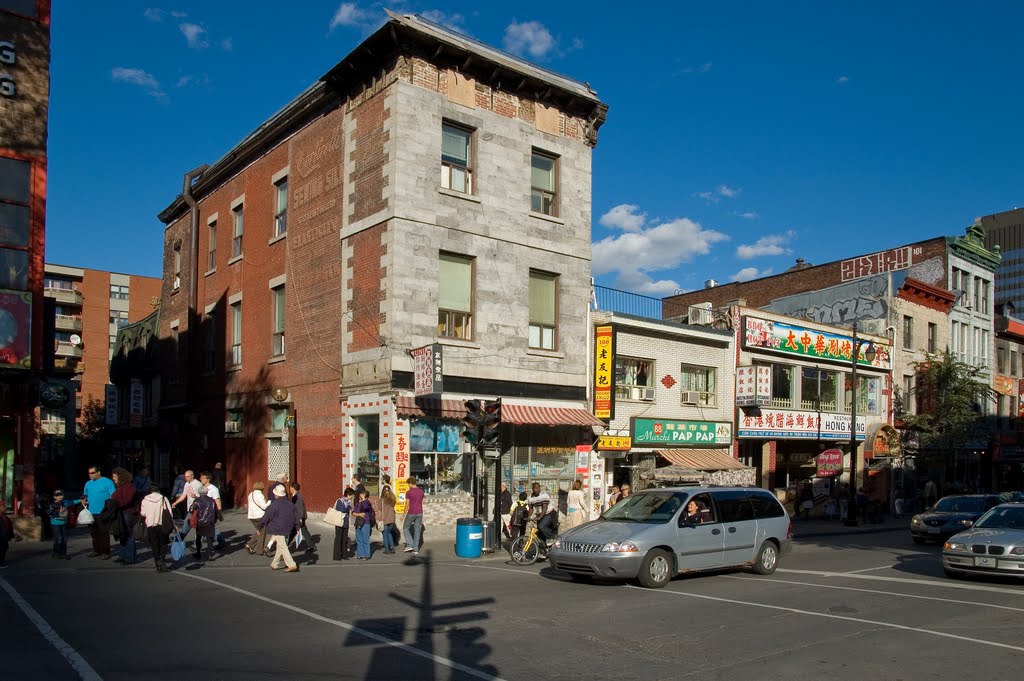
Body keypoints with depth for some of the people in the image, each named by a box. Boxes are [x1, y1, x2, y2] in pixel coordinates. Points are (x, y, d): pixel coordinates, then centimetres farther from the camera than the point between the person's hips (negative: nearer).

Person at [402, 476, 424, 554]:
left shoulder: (408, 492, -10)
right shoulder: (421, 491, 6)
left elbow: (407, 505, -10)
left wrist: (404, 515, -3)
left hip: (411, 513, -5)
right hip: (419, 513, 5)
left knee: (405, 528, 13)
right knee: (417, 530, 8)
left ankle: (409, 545, 1)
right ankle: (416, 549, 7)